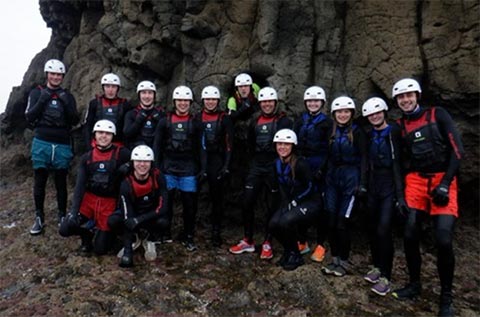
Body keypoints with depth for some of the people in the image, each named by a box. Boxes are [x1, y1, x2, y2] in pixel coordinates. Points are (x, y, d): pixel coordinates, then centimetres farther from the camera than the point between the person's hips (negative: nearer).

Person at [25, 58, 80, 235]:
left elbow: (75, 121, 1)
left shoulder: (68, 96, 10)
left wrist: (66, 103, -12)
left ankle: (62, 216, 13)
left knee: (61, 182, 4)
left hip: (63, 145, 1)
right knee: (39, 182, 2)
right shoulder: (37, 93, 8)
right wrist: (42, 100, -12)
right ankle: (39, 217, 11)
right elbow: (29, 117, -2)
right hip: (42, 143, 0)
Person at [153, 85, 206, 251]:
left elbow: (201, 147, 7)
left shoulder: (196, 123, 7)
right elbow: (157, 146, 8)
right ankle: (165, 234, 22)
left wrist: (203, 169, 1)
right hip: (168, 168, 0)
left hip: (189, 170, 0)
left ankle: (188, 236, 16)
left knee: (190, 203, 2)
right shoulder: (165, 121, 6)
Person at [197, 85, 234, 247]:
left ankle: (216, 232, 9)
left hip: (217, 161, -2)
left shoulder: (224, 118, 3)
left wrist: (227, 165, -7)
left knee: (217, 197, 2)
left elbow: (229, 143, 0)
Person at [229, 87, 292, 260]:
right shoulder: (255, 122, 12)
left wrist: (278, 161, -8)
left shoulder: (284, 121, -4)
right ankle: (248, 241, 17)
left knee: (272, 206, 4)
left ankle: (267, 244, 16)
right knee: (247, 203, 3)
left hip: (274, 167, -4)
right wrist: (257, 157, 15)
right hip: (256, 167, 5)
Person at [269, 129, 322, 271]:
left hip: (311, 202, -6)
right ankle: (288, 250, 14)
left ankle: (295, 256, -4)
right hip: (290, 202, 7)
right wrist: (285, 204, -4)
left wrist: (294, 202, -16)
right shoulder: (277, 164, 0)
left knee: (286, 221, -29)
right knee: (273, 224, -14)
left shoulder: (300, 163, -22)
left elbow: (310, 187, -17)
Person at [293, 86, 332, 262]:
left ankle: (320, 246, 11)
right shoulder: (300, 121, 13)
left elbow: (329, 149, -5)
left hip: (319, 169, -4)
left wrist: (322, 169, -14)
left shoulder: (327, 123, 1)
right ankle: (302, 242, 18)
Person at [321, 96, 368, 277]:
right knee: (331, 221, 3)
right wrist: (324, 176, 10)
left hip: (350, 177, -5)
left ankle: (344, 262, 11)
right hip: (332, 176, 5)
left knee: (342, 222, -5)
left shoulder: (357, 132, -3)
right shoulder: (331, 132, 10)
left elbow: (363, 158, -6)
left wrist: (362, 184, -13)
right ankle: (335, 259, 16)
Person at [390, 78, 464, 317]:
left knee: (443, 240, -12)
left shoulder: (437, 115, 0)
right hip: (416, 181, 3)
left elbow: (457, 149, -4)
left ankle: (446, 296, 7)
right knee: (410, 236, -3)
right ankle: (414, 284, 19)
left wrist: (446, 183, -11)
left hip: (442, 180, -3)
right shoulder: (399, 126, 8)